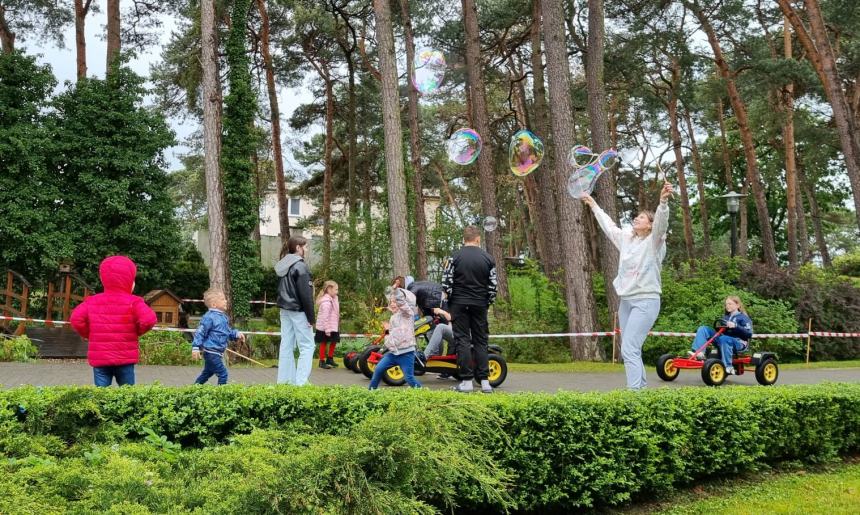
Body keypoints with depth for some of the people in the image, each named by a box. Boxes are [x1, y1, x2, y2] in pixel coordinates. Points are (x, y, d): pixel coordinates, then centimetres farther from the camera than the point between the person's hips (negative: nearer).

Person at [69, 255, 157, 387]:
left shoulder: (93, 301, 3)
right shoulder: (134, 302, -8)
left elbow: (76, 319, -5)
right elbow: (149, 320, -21)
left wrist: (88, 334, 11)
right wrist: (137, 332, 0)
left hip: (99, 358, 2)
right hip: (125, 359, -2)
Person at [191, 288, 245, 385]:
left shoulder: (223, 316, 10)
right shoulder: (209, 317, -18)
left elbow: (228, 331, 22)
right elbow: (200, 332, -19)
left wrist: (236, 334, 5)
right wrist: (195, 347, -23)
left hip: (217, 353, 10)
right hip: (211, 352, -10)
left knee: (207, 373, 25)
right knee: (222, 374, -8)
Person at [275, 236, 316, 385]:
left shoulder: (282, 266, 12)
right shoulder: (300, 266, -14)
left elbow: (281, 290, 16)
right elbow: (305, 294, -16)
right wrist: (311, 317, -13)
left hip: (285, 310, 8)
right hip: (298, 311, -8)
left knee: (286, 345, 10)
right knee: (307, 346, -3)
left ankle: (284, 380, 13)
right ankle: (300, 382, -9)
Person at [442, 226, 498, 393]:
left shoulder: (455, 257, -5)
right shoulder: (488, 259, 1)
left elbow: (446, 282, -7)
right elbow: (493, 285, 1)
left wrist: (451, 299, 8)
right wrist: (489, 302, 13)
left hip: (459, 304, -2)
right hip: (480, 305, 2)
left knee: (462, 340, 1)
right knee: (480, 341, 9)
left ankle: (466, 381, -2)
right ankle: (484, 381, 7)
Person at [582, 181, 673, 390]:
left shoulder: (653, 241, -4)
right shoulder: (626, 239, 15)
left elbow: (661, 221, -23)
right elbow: (608, 225, 29)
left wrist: (663, 202, -41)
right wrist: (594, 206, 38)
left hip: (646, 301, -8)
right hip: (626, 300, 8)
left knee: (629, 349, -16)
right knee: (631, 350, 10)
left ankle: (634, 391, -17)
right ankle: (642, 387, 20)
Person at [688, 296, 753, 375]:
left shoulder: (743, 317, 3)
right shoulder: (725, 317, 21)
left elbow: (749, 334, -10)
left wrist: (736, 326, -22)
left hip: (739, 343, -6)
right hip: (723, 341, 6)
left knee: (724, 339, -41)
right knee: (703, 329, -7)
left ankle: (728, 367, -37)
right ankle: (698, 353, -28)